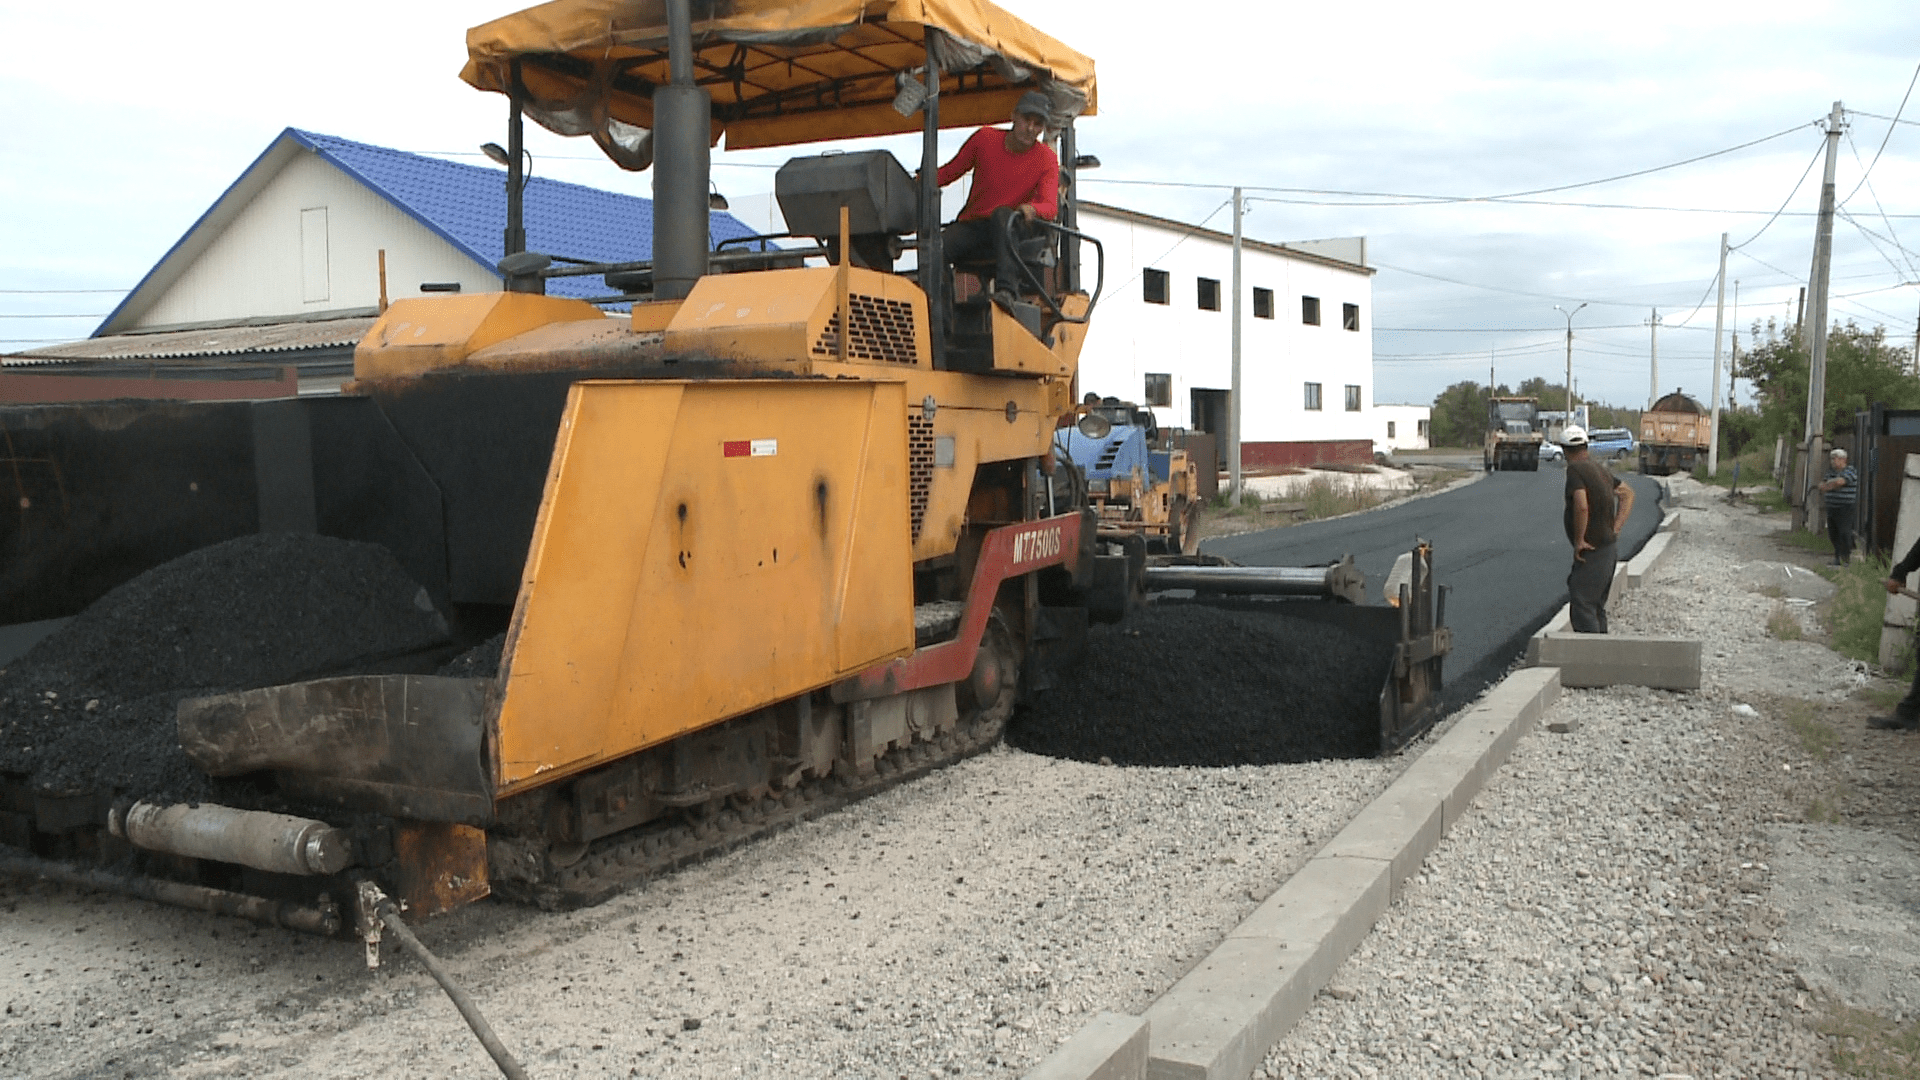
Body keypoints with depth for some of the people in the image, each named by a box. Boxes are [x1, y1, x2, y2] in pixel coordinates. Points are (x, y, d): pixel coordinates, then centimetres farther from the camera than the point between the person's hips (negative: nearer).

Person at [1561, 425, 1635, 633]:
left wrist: (1579, 540, -19)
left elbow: (1582, 506, -30)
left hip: (1593, 552, -9)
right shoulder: (1599, 468, 10)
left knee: (1581, 608, -10)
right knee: (1596, 607, 17)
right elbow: (1627, 493, 21)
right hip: (1610, 547, 9)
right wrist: (1615, 530, 13)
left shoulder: (1575, 469, -17)